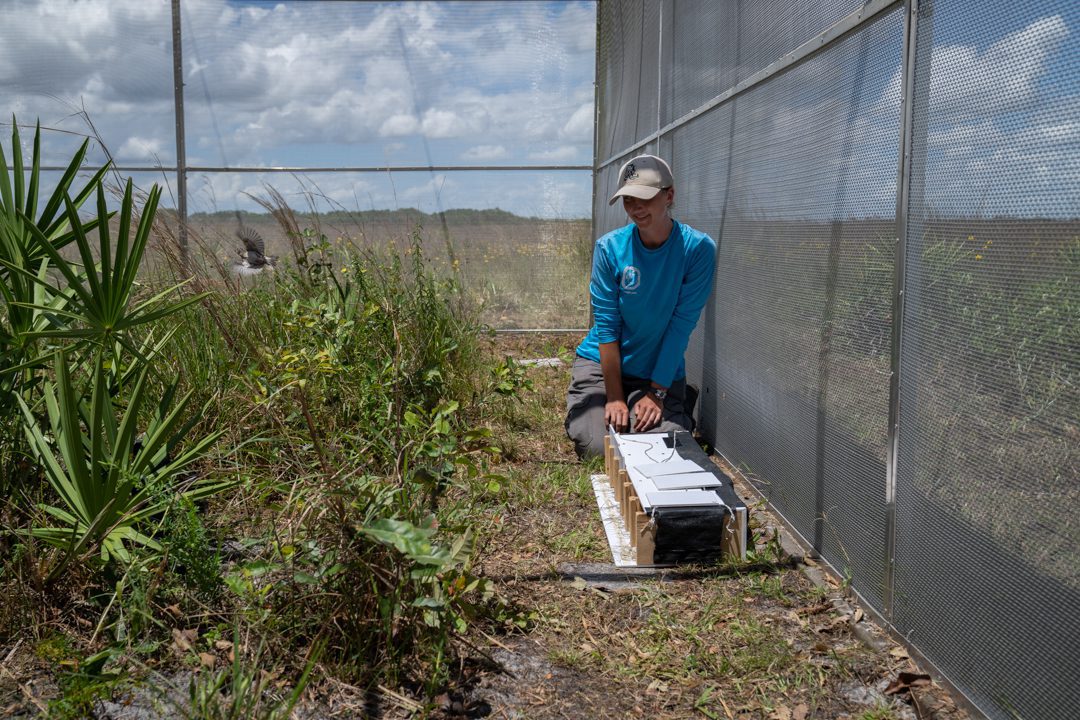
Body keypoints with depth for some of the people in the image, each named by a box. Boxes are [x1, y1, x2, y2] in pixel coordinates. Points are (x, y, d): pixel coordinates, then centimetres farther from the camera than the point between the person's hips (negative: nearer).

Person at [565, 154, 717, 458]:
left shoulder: (697, 248, -12)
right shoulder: (609, 247, -9)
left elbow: (681, 325, -14)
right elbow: (606, 325, -11)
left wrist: (656, 392, -16)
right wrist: (614, 398, -14)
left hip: (661, 369, 0)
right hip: (600, 364, 0)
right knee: (597, 449, -16)